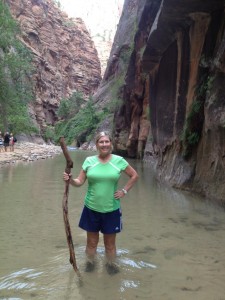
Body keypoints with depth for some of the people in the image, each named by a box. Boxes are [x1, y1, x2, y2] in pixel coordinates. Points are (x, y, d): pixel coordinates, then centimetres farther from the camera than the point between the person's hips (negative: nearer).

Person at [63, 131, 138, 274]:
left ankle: (111, 264, 35)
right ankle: (90, 263, 37)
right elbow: (80, 182, -2)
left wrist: (124, 191, -2)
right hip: (91, 208, 1)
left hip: (111, 209, -1)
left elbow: (135, 175, 4)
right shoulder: (89, 161, -4)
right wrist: (70, 179, -21)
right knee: (92, 241, 15)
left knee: (110, 242, 13)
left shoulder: (119, 160, -6)